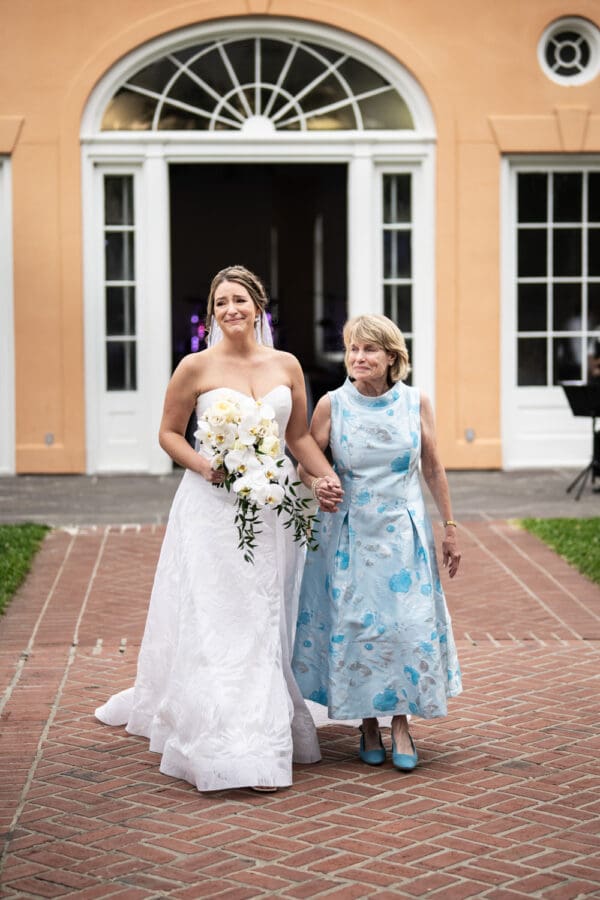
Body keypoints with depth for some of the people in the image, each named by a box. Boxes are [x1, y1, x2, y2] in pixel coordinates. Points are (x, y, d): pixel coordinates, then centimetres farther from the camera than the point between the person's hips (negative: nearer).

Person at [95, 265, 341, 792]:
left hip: (274, 505, 3)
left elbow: (300, 436, 13)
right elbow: (169, 433, 3)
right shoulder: (197, 368, -4)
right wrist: (206, 467, -13)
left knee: (269, 621, 9)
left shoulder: (286, 366, 5)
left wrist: (329, 478, -1)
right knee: (216, 621, -4)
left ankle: (266, 734, 20)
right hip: (214, 506, -3)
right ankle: (226, 747, -1)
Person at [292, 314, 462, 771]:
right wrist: (317, 485, -20)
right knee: (354, 624, 1)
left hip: (404, 532, 0)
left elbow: (434, 468, 6)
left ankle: (402, 724, 10)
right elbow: (306, 462, 3)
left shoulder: (416, 402, -2)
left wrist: (450, 527, 7)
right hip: (350, 533, 0)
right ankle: (368, 724, 16)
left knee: (409, 625, -3)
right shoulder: (332, 405, -5)